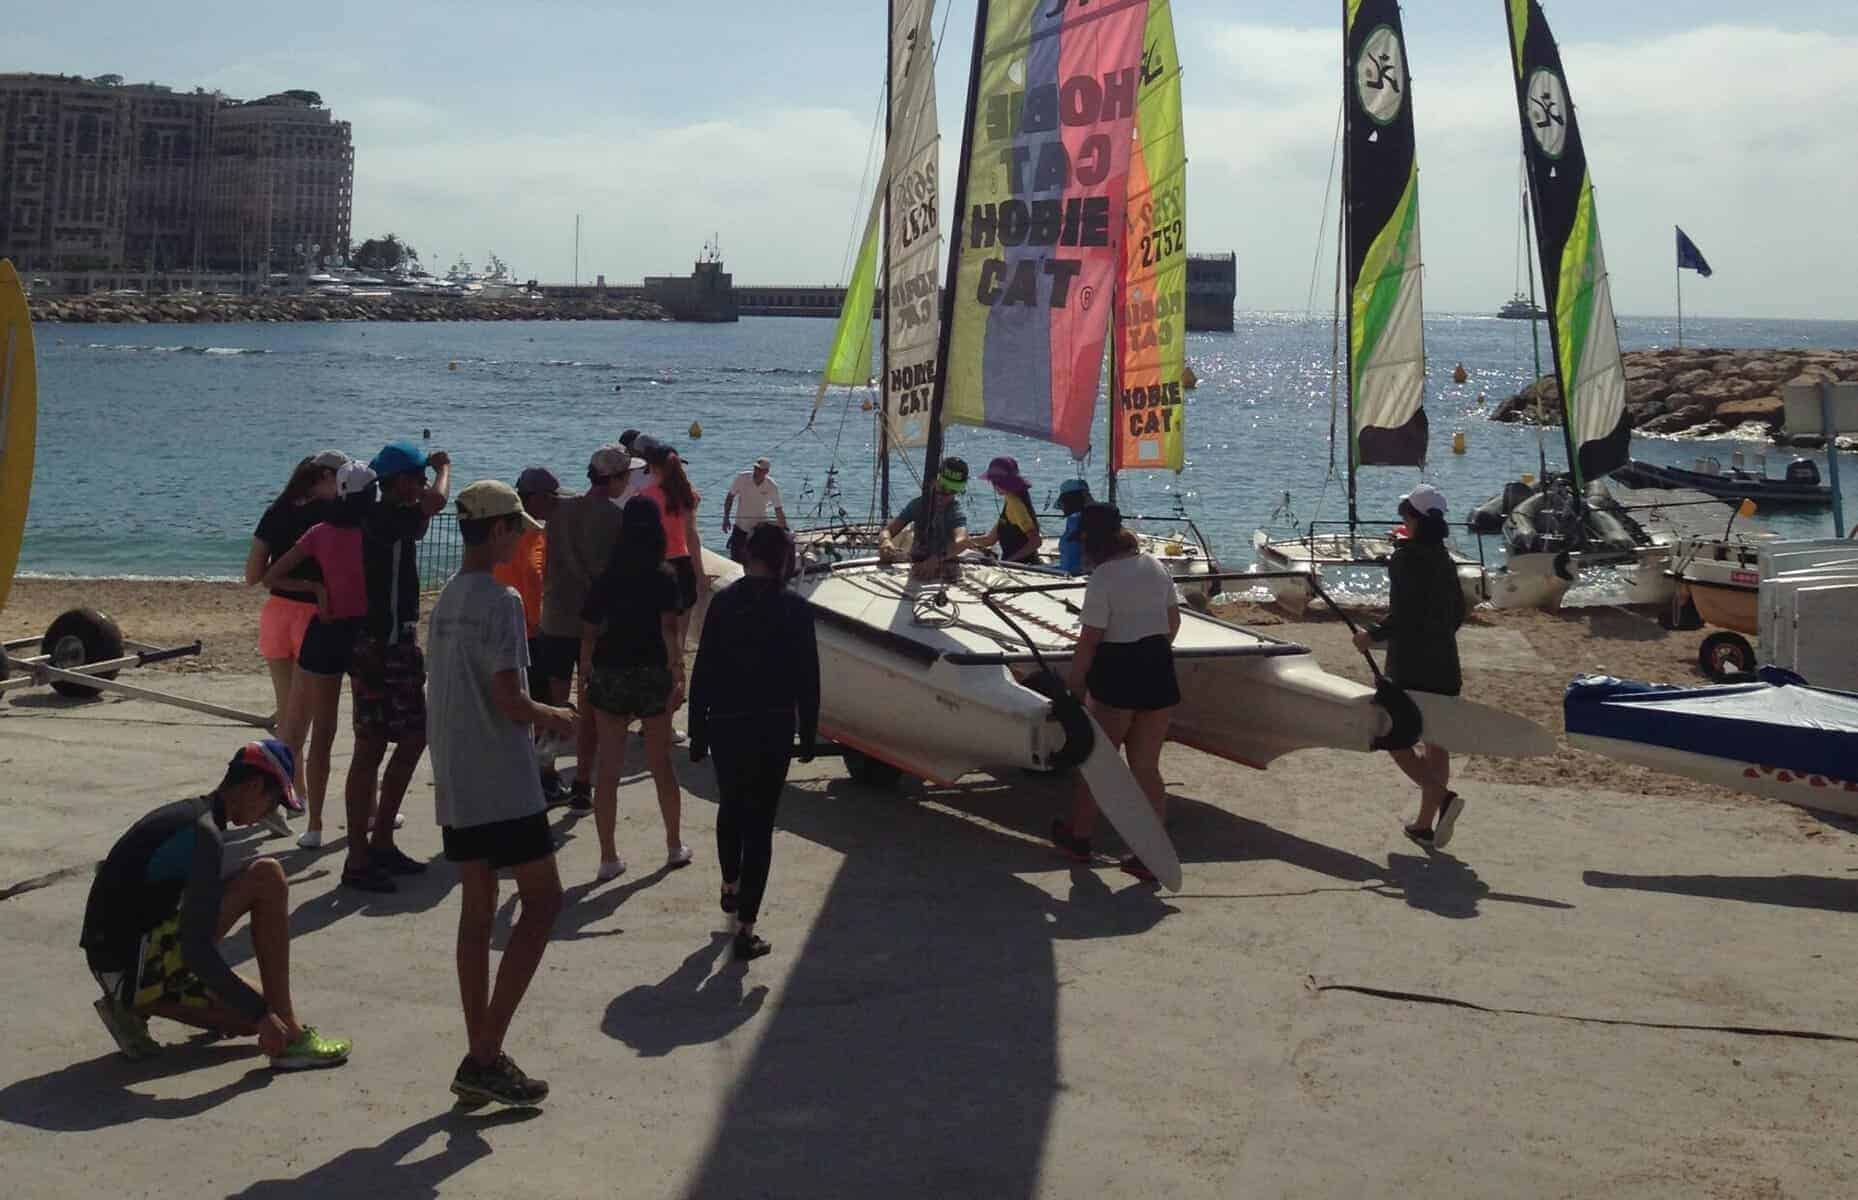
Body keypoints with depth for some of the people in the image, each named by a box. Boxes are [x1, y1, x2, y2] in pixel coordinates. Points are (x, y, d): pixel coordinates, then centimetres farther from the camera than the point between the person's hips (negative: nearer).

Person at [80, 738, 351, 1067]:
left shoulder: (186, 813, 13)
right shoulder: (206, 833, -18)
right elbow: (196, 949, -26)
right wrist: (262, 1014, -22)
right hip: (131, 964, -10)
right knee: (266, 876, -16)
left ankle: (134, 1005, 10)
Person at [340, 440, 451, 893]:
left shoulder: (391, 519, 13)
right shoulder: (385, 518, -16)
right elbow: (435, 501, -29)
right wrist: (443, 467, -13)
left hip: (396, 645, 10)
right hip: (382, 650, -10)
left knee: (413, 738, 15)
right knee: (370, 749, -6)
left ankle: (380, 842, 23)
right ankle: (359, 860, -2)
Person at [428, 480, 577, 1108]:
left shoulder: (447, 598, 12)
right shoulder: (501, 600, -14)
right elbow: (508, 699, -19)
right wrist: (553, 717, -1)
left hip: (454, 785, 8)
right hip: (503, 785, -8)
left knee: (477, 910, 11)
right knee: (542, 900, 0)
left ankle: (480, 1057, 14)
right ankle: (487, 1055, -5)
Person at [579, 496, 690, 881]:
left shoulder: (606, 579, 2)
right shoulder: (664, 578, -6)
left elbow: (588, 633, 2)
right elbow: (669, 630, -15)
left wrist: (586, 672, 12)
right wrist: (679, 675, -14)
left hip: (609, 675, 1)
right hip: (652, 675, -1)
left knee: (608, 767, 5)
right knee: (661, 762, 14)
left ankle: (608, 857, 6)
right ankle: (675, 847, 24)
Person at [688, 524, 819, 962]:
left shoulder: (723, 602, -4)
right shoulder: (795, 609, -7)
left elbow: (703, 671, -3)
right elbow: (807, 679, -5)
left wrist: (697, 732, 5)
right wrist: (808, 735, 5)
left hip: (725, 724, 2)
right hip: (774, 728, -2)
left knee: (730, 807, 26)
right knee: (760, 822, 3)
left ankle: (731, 887, 46)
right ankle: (746, 929, 0)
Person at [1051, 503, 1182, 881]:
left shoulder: (1103, 577, -14)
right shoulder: (1156, 567, 6)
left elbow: (1090, 640, -15)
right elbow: (1174, 622, 14)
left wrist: (1073, 687, -9)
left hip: (1117, 673, -6)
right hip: (1160, 673, 6)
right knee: (1147, 767, 10)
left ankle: (1079, 837, 28)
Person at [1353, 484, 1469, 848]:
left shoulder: (1406, 558, -14)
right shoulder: (1445, 560, 9)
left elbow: (1402, 616, -21)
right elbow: (1458, 614, 15)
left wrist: (1372, 636, -7)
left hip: (1409, 667, -7)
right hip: (1445, 664, 7)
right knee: (1436, 743, 11)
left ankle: (1443, 796, -18)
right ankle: (1426, 824, 17)